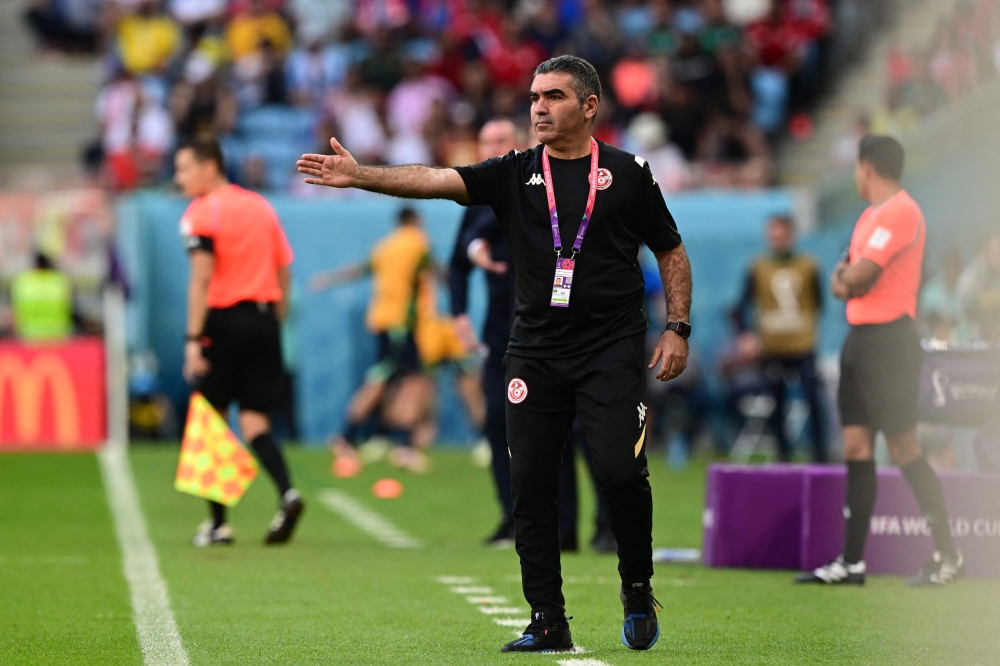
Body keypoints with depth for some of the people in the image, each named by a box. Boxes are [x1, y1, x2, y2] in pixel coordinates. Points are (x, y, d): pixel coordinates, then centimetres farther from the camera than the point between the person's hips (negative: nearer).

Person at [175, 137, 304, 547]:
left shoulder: (201, 213, -6)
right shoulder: (260, 206, 14)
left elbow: (201, 279, -15)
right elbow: (284, 271, 16)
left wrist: (193, 340, -18)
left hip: (223, 318, -5)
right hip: (264, 319, 5)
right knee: (254, 422, 5)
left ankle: (218, 524, 9)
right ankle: (287, 494, -21)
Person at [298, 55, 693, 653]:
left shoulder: (627, 173, 3)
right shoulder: (515, 173, 6)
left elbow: (671, 252, 11)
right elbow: (435, 180, -7)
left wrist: (678, 329, 1)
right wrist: (360, 175, -22)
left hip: (611, 350, -3)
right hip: (536, 351, 3)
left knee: (620, 470, -17)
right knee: (531, 485, -1)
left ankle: (638, 588, 8)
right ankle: (549, 622, 7)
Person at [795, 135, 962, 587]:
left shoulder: (900, 211, -13)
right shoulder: (870, 215, 18)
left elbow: (860, 277, -18)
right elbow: (847, 277, 20)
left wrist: (848, 278, 3)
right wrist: (844, 279, -2)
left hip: (889, 340, -9)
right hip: (860, 338, 9)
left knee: (904, 449, -7)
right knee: (857, 448, 6)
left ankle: (947, 557, 1)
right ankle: (852, 562, 7)